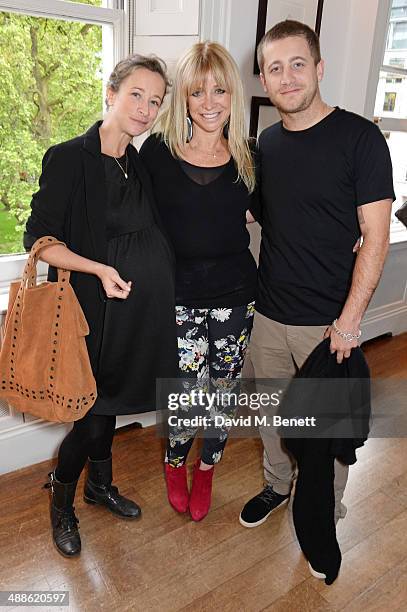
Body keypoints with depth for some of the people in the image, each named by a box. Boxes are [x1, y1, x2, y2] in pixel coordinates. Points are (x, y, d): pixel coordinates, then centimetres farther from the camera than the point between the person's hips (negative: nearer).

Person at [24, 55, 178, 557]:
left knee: (107, 402, 19)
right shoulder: (69, 158, -11)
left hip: (140, 308, 6)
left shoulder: (141, 164, 9)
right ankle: (61, 502, 30)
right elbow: (39, 239, -12)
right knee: (93, 413, 2)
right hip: (94, 308, -6)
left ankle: (100, 484, 42)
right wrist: (99, 268, -24)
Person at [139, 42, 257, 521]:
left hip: (234, 291, 3)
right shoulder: (157, 150, -4)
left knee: (223, 390, 12)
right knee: (191, 393, -2)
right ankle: (174, 462, 33)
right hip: (177, 292, -2)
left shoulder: (247, 156, 3)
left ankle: (206, 468, 41)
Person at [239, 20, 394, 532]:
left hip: (328, 321, -4)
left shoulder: (359, 138, -10)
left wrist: (349, 320, -17)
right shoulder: (266, 144, 6)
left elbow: (375, 236, -13)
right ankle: (277, 484, 46)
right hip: (268, 315, 5)